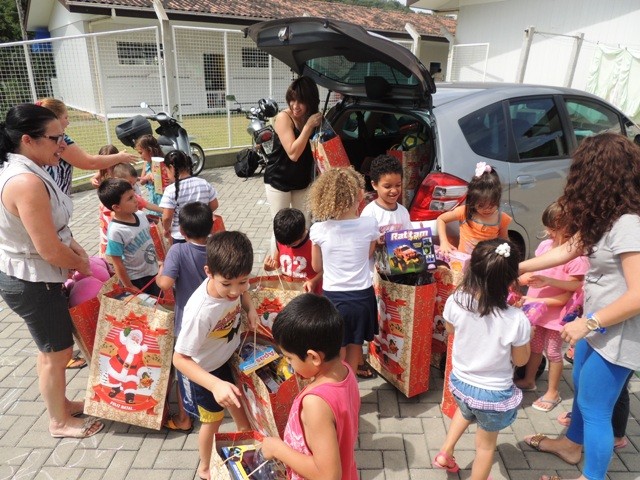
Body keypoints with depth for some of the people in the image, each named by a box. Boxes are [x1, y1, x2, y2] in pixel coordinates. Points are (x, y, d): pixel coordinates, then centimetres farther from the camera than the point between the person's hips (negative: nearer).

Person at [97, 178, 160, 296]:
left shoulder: (140, 215, -7)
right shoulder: (115, 232, -26)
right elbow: (117, 264, -19)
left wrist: (159, 261, 15)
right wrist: (130, 288, -13)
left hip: (153, 272, 6)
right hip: (136, 280, -6)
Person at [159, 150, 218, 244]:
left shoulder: (171, 190, -19)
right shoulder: (204, 183, -7)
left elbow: (167, 217, -19)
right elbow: (214, 205, 2)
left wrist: (166, 229, 1)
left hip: (180, 237, -4)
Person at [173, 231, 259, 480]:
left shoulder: (232, 282, -25)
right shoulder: (200, 312, -43)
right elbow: (180, 359, -35)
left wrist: (250, 308, -17)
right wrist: (215, 384, -46)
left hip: (228, 356, 5)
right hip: (205, 370, -5)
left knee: (238, 403, 28)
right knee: (213, 420, 18)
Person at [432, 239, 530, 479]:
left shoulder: (455, 302, -22)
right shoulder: (516, 320, -29)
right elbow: (521, 360, -10)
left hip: (460, 382, 3)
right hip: (494, 395, -3)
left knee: (465, 411, 38)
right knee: (486, 444, 24)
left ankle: (445, 453, 41)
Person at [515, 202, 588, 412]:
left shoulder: (577, 258, -23)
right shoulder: (545, 245, -5)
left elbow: (568, 297, -22)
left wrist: (536, 301, -26)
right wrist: (525, 277, -12)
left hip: (555, 314, -6)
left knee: (553, 352, 12)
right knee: (534, 347, 22)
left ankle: (552, 393, 31)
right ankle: (528, 380, 43)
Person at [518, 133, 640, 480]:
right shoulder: (605, 216, 1)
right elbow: (569, 250, 9)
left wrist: (587, 323, -21)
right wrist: (517, 267, 8)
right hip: (597, 323, 10)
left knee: (593, 407, 7)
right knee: (580, 387, 27)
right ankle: (572, 444, 51)